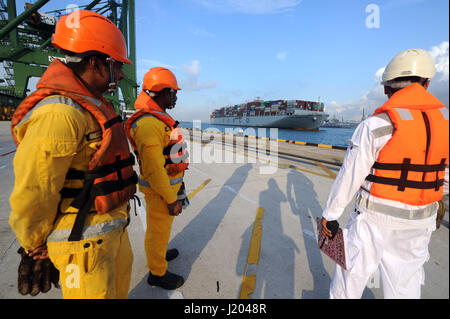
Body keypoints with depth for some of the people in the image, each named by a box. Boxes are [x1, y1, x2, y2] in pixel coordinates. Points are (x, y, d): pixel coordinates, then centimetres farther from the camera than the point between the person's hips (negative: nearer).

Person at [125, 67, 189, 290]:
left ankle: (158, 253, 50)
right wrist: (171, 200, -22)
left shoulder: (159, 118, 8)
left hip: (169, 183, 10)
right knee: (158, 229, 8)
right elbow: (153, 169, -29)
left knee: (161, 224, 27)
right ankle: (157, 272, 29)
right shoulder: (148, 124, -26)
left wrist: (175, 186, 22)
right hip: (159, 189, -10)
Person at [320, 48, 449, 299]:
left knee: (352, 272, 14)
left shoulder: (375, 126, -19)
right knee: (405, 283, 21)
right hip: (419, 222, 6)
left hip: (375, 217, -5)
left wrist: (330, 214, -5)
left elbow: (350, 177, -16)